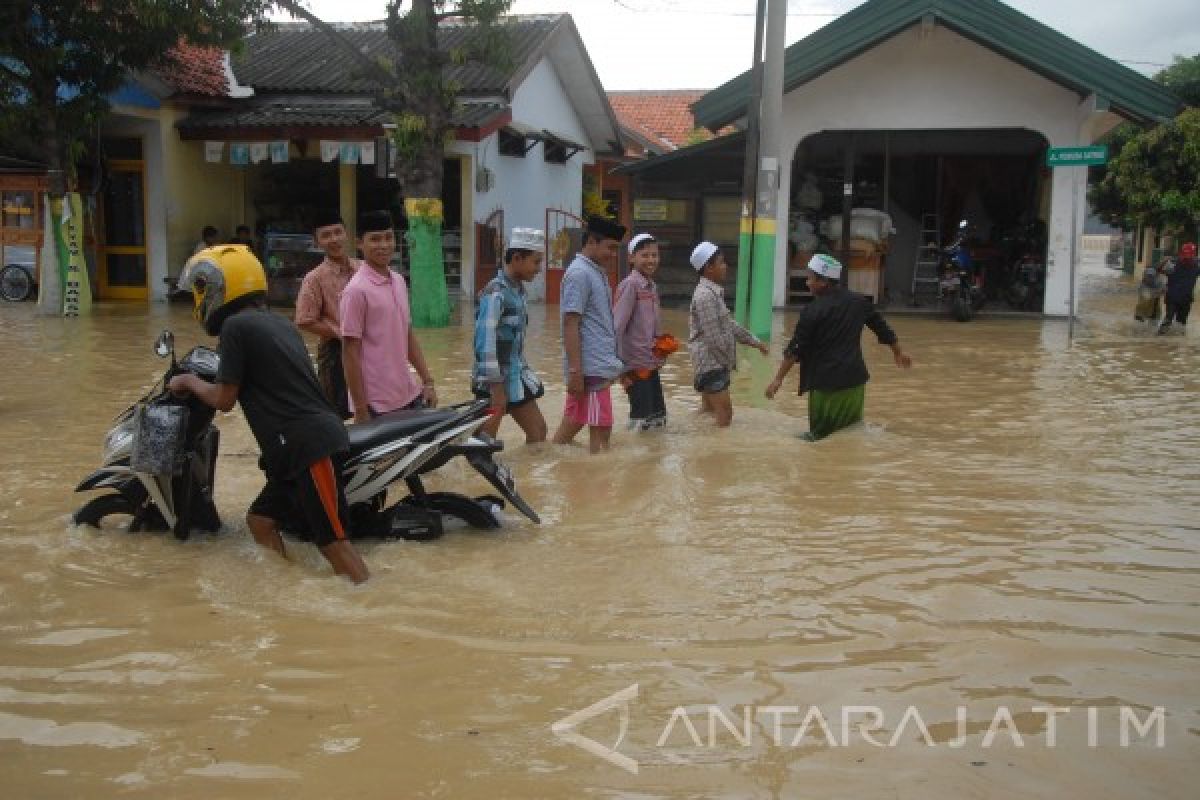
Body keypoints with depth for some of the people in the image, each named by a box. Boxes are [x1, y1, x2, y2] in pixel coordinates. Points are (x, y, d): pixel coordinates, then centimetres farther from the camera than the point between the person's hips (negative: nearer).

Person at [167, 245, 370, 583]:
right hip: (308, 441, 9)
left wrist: (189, 381, 15)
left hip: (308, 444, -9)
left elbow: (224, 399, -3)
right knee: (261, 520, 17)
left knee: (333, 540, -10)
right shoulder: (278, 322, 19)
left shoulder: (235, 326, -5)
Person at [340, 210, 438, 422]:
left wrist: (427, 382, 12)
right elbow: (350, 353, -12)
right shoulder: (357, 290, -12)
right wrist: (361, 411, -14)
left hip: (410, 396, 7)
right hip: (378, 405, -7)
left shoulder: (399, 282, 9)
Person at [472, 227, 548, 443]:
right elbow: (486, 343, -23)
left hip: (515, 376, 9)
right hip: (495, 380, -9)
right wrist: (496, 388, -24)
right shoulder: (495, 294, -19)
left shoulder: (518, 290, 8)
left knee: (538, 431, 13)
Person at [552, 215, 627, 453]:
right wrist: (575, 371, -21)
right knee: (600, 430, -5)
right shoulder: (579, 273, -13)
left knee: (573, 423, 13)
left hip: (601, 365, 9)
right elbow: (570, 325, -18)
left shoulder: (597, 272, 16)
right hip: (592, 369, -9)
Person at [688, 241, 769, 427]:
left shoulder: (714, 293, 14)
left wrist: (755, 341, 18)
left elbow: (730, 325, 22)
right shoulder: (705, 296, -19)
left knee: (710, 413, 14)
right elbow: (713, 337, -21)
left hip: (715, 363, 10)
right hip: (711, 364, -10)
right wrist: (730, 360, -9)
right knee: (724, 416, -9)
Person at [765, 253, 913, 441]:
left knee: (821, 435, 3)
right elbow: (882, 328, 17)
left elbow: (795, 349, -10)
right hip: (855, 379, 6)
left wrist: (779, 379, -5)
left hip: (826, 382, -5)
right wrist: (898, 352, 32)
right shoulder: (858, 301, 6)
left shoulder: (813, 311, -10)